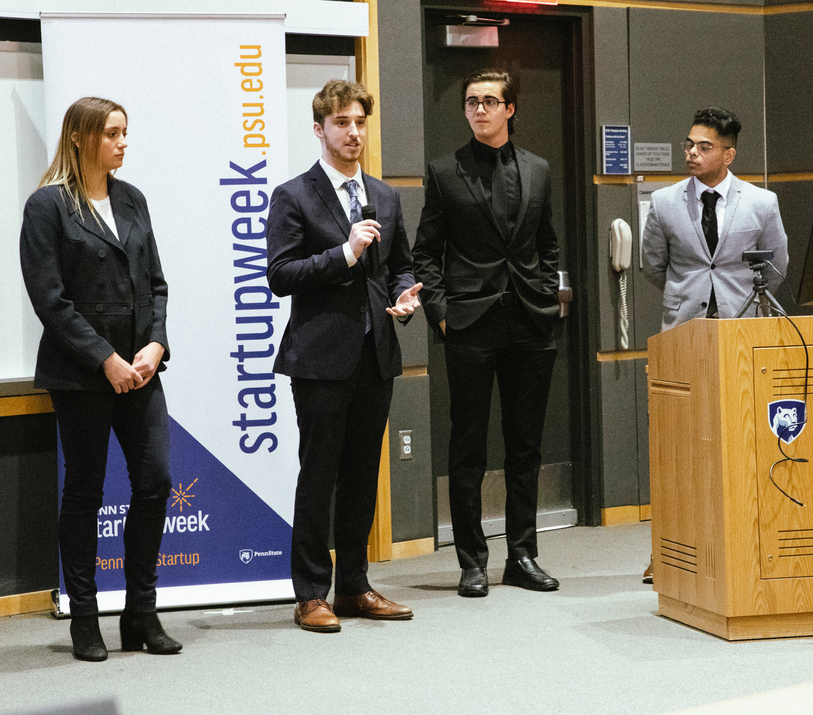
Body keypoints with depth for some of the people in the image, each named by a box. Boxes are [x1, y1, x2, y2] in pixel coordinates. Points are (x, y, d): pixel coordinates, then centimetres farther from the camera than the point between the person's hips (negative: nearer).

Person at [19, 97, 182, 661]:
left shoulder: (131, 200, 13)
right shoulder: (49, 205, -5)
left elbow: (155, 282, 13)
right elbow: (49, 298, -11)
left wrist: (155, 345, -4)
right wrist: (106, 359, -14)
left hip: (139, 368, 5)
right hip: (81, 374, -5)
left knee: (155, 481, 0)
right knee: (85, 492, 3)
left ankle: (141, 615, 11)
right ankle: (85, 621, 15)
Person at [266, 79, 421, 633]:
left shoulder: (385, 197, 15)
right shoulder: (294, 197, -3)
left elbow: (401, 265, 23)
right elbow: (280, 275, -10)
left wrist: (406, 295, 1)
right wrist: (345, 254, -18)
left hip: (376, 356, 6)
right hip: (322, 357, -5)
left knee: (363, 477, 11)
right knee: (318, 477, -2)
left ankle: (353, 587, 20)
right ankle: (311, 595, 6)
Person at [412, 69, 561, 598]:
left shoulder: (537, 171, 13)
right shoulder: (445, 173, 3)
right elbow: (426, 252, 3)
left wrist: (548, 299, 6)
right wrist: (439, 310, -7)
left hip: (530, 324, 3)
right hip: (470, 324, -3)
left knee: (526, 445, 8)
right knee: (468, 448, 0)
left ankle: (523, 555, 17)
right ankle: (473, 561, 8)